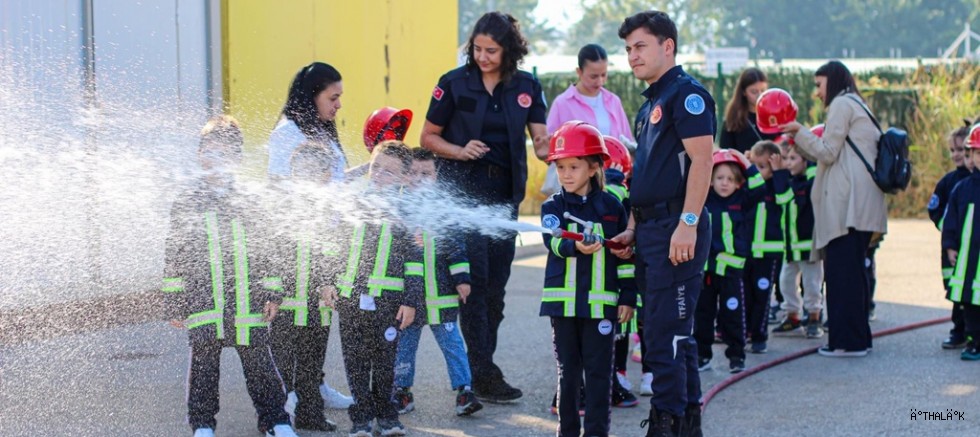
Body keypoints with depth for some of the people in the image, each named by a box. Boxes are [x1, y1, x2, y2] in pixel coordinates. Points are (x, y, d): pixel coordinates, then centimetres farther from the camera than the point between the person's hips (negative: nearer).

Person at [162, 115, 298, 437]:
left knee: (259, 363, 5)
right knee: (203, 365, 4)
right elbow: (174, 258, 4)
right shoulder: (186, 205, 4)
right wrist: (174, 304, 1)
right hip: (203, 302, -1)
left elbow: (263, 253, 13)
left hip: (247, 304, 1)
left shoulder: (247, 205, 10)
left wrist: (271, 295, 5)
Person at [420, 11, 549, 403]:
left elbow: (540, 141, 1)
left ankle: (478, 368, 18)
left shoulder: (526, 87, 5)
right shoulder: (454, 83, -4)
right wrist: (460, 151, -16)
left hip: (504, 194, 4)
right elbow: (428, 138, 1)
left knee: (496, 285, 8)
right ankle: (483, 375, -7)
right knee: (475, 279, -10)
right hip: (462, 193, -4)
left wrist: (548, 147, -21)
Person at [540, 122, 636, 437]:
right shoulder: (553, 206, 4)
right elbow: (554, 242, -16)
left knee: (598, 369, 0)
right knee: (568, 370, 8)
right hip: (563, 301, 1)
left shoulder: (611, 207, 5)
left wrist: (628, 296, 5)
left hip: (601, 303, -1)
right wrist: (576, 246, -36)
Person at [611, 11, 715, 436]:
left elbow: (701, 161, -18)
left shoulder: (686, 93, -9)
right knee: (672, 332, 13)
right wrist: (633, 229, 18)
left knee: (666, 333, -10)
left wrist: (688, 224, -24)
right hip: (651, 227, 10)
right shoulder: (649, 104, 21)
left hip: (677, 228, -10)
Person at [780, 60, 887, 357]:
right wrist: (799, 140, 20)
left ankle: (847, 341, -9)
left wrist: (799, 133, 0)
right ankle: (859, 337, 17)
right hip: (862, 205, 10)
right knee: (852, 270, 13)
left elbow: (827, 153, -9)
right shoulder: (857, 105, 25)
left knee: (842, 270, -8)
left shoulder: (841, 104, -4)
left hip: (848, 205, -10)